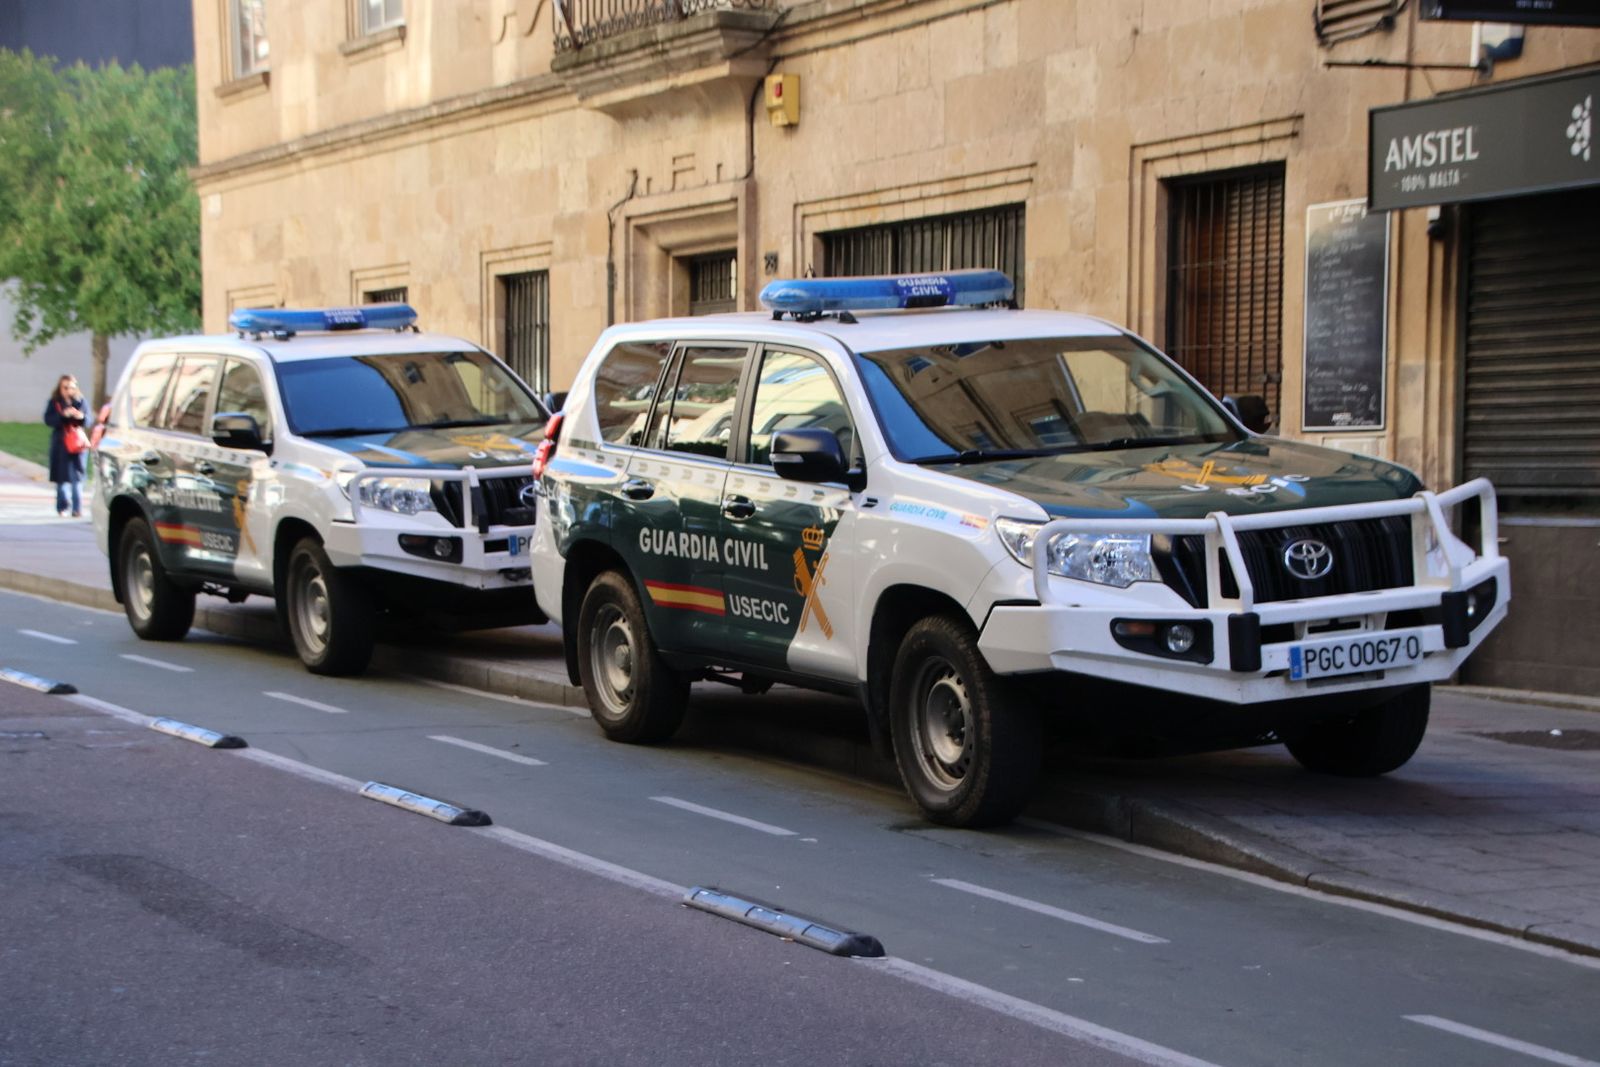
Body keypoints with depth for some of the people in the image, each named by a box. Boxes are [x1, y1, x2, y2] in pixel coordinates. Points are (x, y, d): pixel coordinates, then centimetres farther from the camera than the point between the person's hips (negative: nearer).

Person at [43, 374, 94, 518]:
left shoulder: (81, 402, 7)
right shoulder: (53, 403, 3)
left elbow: (90, 419, 5)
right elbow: (48, 420, -7)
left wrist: (82, 417, -18)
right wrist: (63, 415, -21)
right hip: (61, 443, -1)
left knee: (77, 476, -1)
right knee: (63, 476, -3)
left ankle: (77, 508, 0)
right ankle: (62, 507, 5)